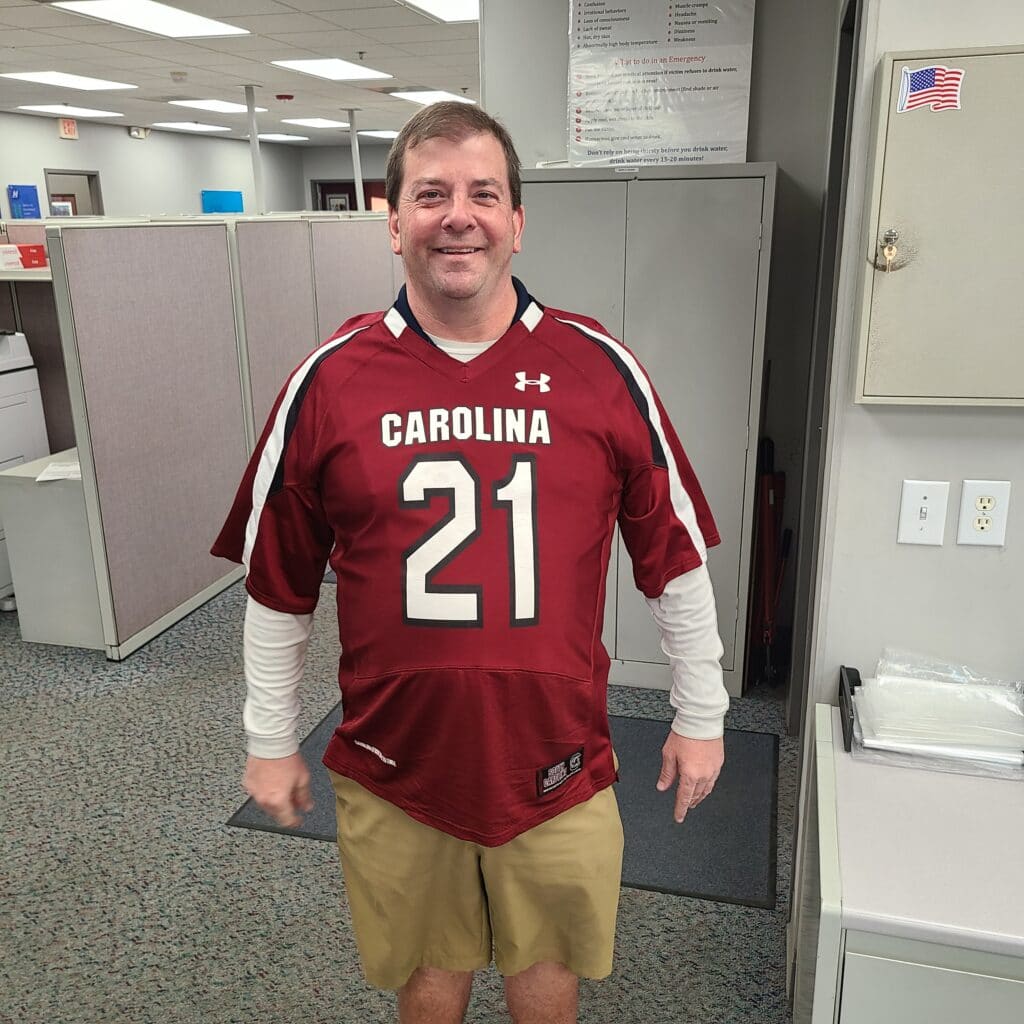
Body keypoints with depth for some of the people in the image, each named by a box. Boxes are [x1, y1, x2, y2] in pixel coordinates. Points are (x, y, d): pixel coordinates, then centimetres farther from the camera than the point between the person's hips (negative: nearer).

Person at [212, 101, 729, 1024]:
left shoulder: (602, 371, -8)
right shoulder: (328, 383, -7)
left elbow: (677, 562, 0)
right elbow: (278, 587, 2)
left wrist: (700, 718, 6)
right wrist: (270, 741, 8)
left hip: (558, 765, 0)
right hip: (394, 772, 1)